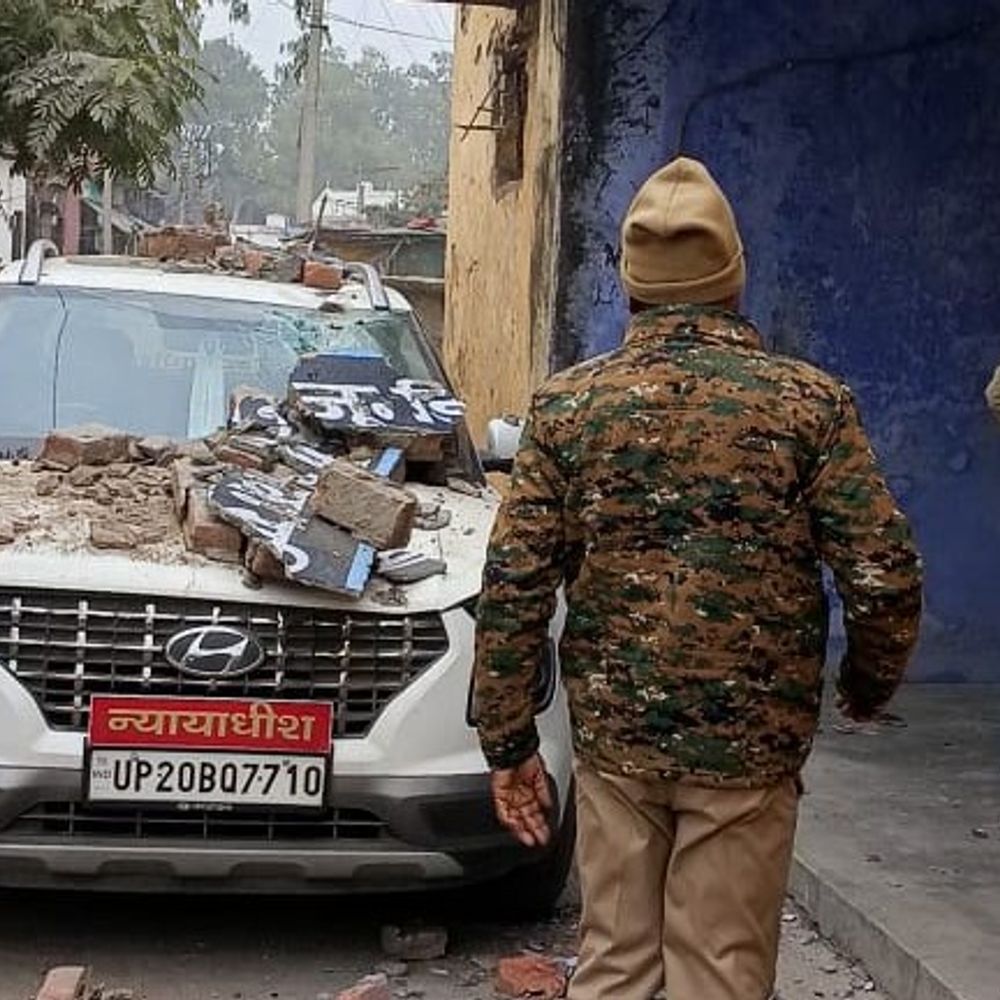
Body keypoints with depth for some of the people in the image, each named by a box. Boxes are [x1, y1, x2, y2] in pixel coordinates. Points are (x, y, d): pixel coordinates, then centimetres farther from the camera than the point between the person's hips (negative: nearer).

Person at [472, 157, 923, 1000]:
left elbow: (514, 586, -4)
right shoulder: (811, 403, -6)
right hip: (751, 744, -1)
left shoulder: (568, 403, -2)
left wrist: (509, 741, 4)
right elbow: (884, 576, -8)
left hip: (613, 739, 2)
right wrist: (868, 685, 11)